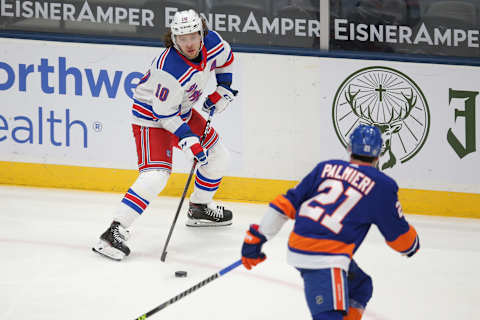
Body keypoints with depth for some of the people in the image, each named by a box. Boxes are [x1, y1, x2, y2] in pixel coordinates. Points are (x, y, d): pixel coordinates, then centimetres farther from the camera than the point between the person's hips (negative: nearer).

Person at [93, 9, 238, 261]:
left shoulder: (212, 42, -14)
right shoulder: (169, 71, -36)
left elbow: (225, 59, 12)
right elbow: (165, 114, -27)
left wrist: (223, 88, 6)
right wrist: (189, 141, -28)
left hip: (182, 111, 8)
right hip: (151, 116, -8)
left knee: (217, 155, 16)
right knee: (155, 176, -24)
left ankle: (199, 208, 39)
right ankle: (114, 232, -27)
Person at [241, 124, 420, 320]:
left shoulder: (326, 168, 15)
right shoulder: (382, 185, 2)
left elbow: (288, 203, 13)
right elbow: (398, 235, 11)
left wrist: (256, 237, 18)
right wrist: (412, 245, 34)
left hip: (297, 247, 7)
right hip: (325, 258, -7)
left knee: (360, 287, 25)